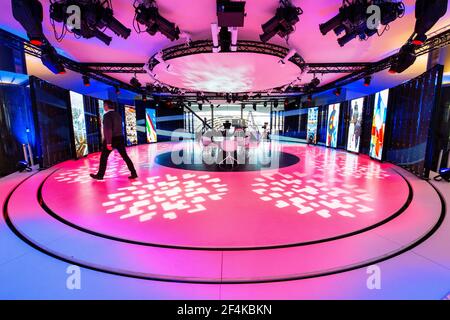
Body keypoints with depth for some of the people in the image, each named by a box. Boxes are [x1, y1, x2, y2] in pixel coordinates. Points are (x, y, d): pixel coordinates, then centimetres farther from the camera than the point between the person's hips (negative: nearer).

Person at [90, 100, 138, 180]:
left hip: (111, 139, -7)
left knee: (103, 157, 7)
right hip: (120, 138, 7)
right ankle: (134, 173, 3)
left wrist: (108, 143, -21)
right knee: (125, 156, 7)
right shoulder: (118, 114, 11)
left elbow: (108, 129, -20)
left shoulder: (107, 115, -13)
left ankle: (100, 175, 18)